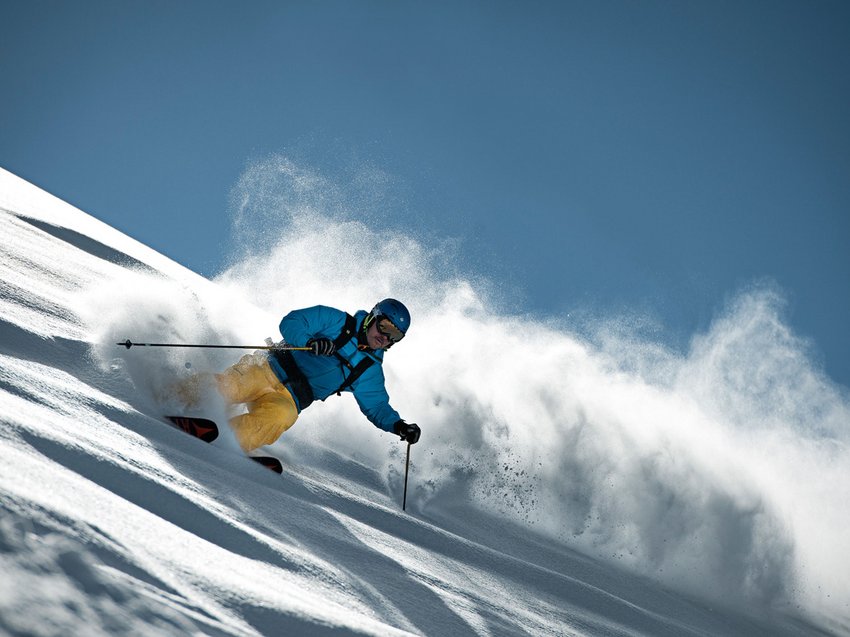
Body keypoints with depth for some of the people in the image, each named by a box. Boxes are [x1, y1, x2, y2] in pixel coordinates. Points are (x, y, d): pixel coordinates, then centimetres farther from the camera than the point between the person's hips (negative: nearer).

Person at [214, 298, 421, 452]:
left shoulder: (370, 372, 14)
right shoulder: (336, 321, 5)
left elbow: (377, 407, 18)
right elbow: (291, 322, -1)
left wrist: (399, 426, -2)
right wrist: (309, 342, -22)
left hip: (289, 399, 2)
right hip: (269, 369, -1)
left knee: (282, 416, -36)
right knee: (229, 388, -34)